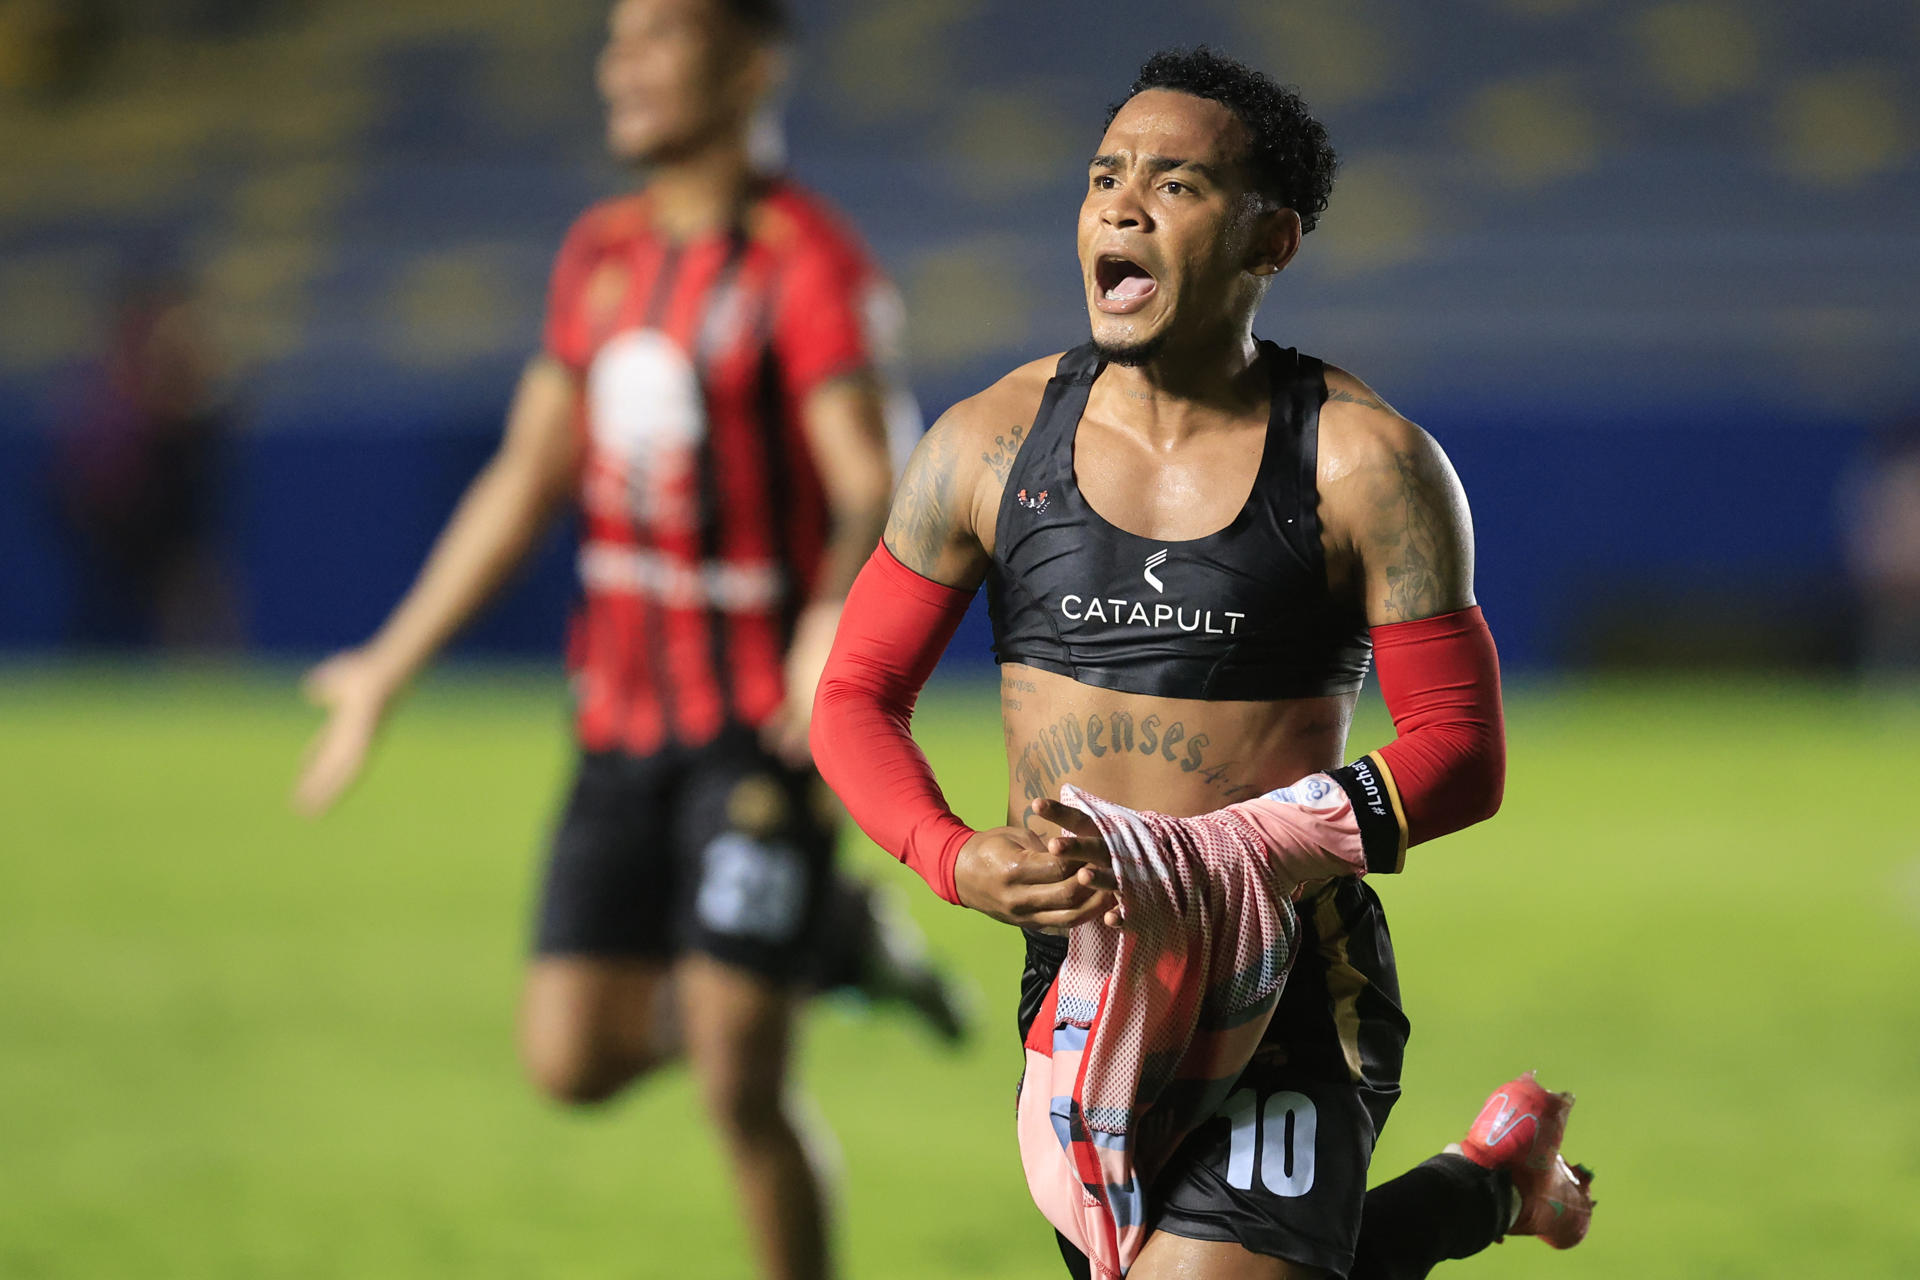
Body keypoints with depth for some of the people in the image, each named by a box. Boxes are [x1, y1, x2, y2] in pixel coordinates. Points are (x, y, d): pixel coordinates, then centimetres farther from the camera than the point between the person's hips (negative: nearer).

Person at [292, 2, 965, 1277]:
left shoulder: (808, 262, -13)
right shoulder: (601, 254, 10)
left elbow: (871, 488, -24)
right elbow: (527, 480, 18)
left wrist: (838, 622, -46)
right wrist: (388, 669, 21)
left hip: (767, 720, -7)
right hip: (627, 722, 7)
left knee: (736, 1083, -11)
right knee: (574, 1060, 1)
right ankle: (830, 942, 24)